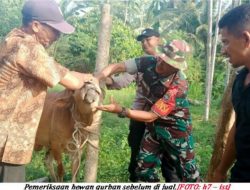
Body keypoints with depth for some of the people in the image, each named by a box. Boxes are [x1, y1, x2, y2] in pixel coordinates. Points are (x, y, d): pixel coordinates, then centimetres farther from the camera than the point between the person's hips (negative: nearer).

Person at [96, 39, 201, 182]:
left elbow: (151, 116, -29)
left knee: (187, 171, 8)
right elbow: (118, 67, -15)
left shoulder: (178, 86, -32)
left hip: (175, 128, -5)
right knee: (144, 167, 12)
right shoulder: (150, 63, -18)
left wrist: (121, 110, -34)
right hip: (154, 126, 5)